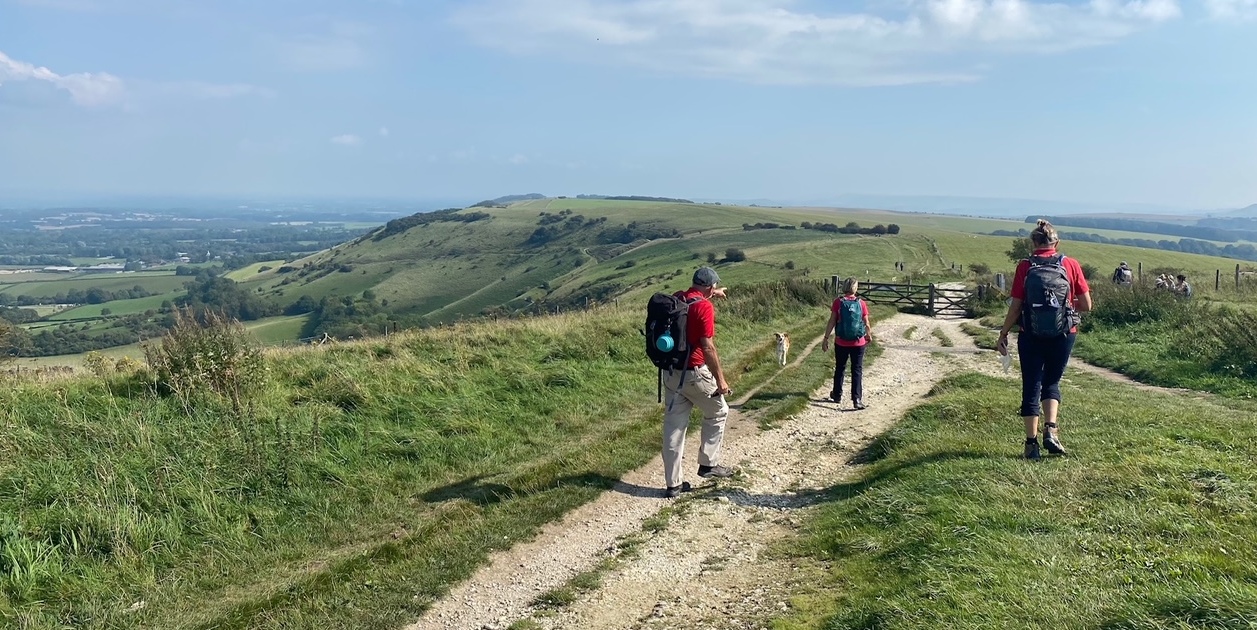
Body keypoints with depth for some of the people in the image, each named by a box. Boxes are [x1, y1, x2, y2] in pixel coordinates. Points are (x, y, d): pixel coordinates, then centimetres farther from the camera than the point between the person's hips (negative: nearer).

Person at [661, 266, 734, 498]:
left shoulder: (676, 299, 6)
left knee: (674, 426, 8)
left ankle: (673, 483, 12)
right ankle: (708, 464, 20)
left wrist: (711, 295, 45)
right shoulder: (704, 307, -16)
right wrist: (720, 379, -14)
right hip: (694, 374, -7)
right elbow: (707, 347, -20)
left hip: (671, 372, 7)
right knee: (718, 413, 18)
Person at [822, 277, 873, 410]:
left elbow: (832, 322, -9)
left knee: (840, 369, 16)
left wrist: (826, 338, -3)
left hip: (841, 343, 0)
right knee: (857, 371, 6)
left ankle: (837, 395, 28)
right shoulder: (861, 303, -6)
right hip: (858, 343, 0)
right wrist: (869, 335, 19)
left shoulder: (838, 302, -8)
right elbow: (866, 324, -1)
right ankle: (857, 399, 0)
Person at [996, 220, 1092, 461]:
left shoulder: (1024, 267, -6)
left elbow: (1015, 307, -6)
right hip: (1063, 334, 1)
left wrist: (1003, 335, 4)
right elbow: (1086, 305, -2)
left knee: (1031, 386, 8)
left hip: (1030, 336, -1)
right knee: (1052, 382, 18)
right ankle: (1051, 430, -2)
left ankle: (1032, 442, 8)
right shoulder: (1071, 265, -2)